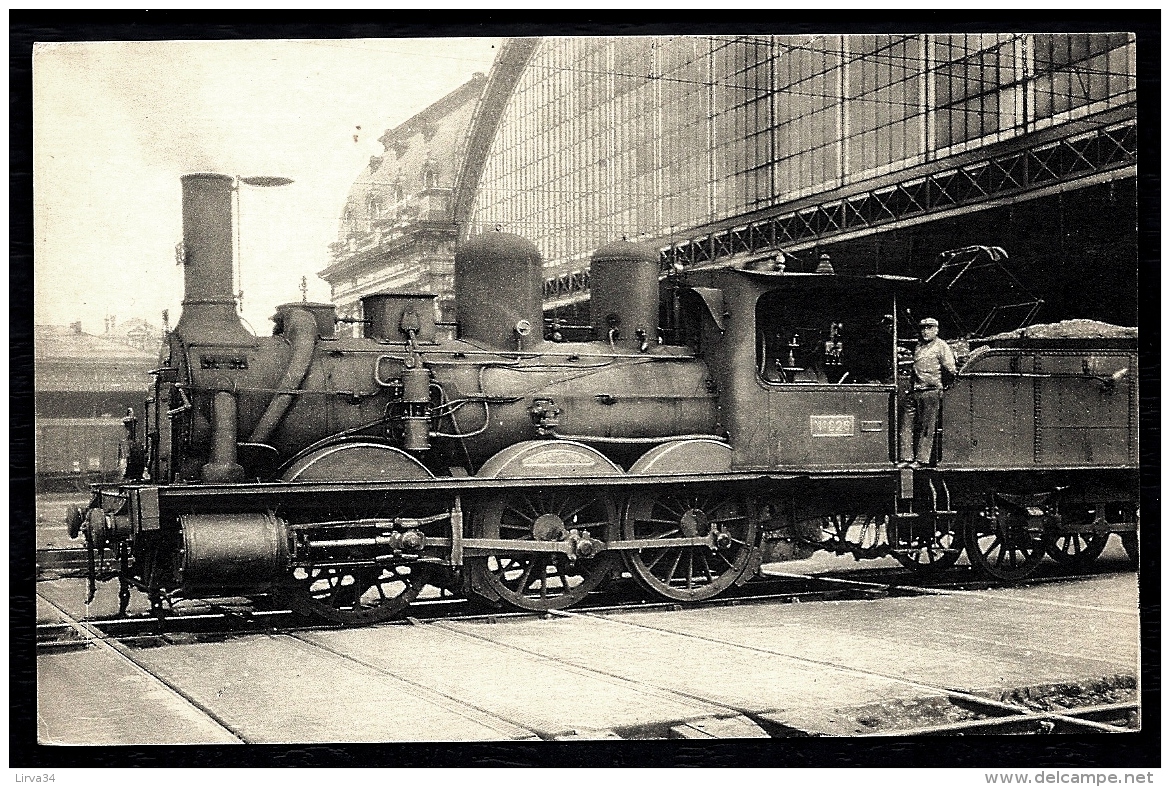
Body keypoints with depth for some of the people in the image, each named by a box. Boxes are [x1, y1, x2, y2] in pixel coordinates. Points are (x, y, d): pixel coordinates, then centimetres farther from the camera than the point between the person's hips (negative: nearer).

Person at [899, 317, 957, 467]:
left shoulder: (940, 346, -2)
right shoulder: (918, 346, 19)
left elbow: (950, 369, -7)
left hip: (931, 392, -7)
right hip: (914, 392, 7)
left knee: (926, 427, -3)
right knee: (908, 426, 5)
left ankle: (922, 459, -1)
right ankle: (907, 458, 10)